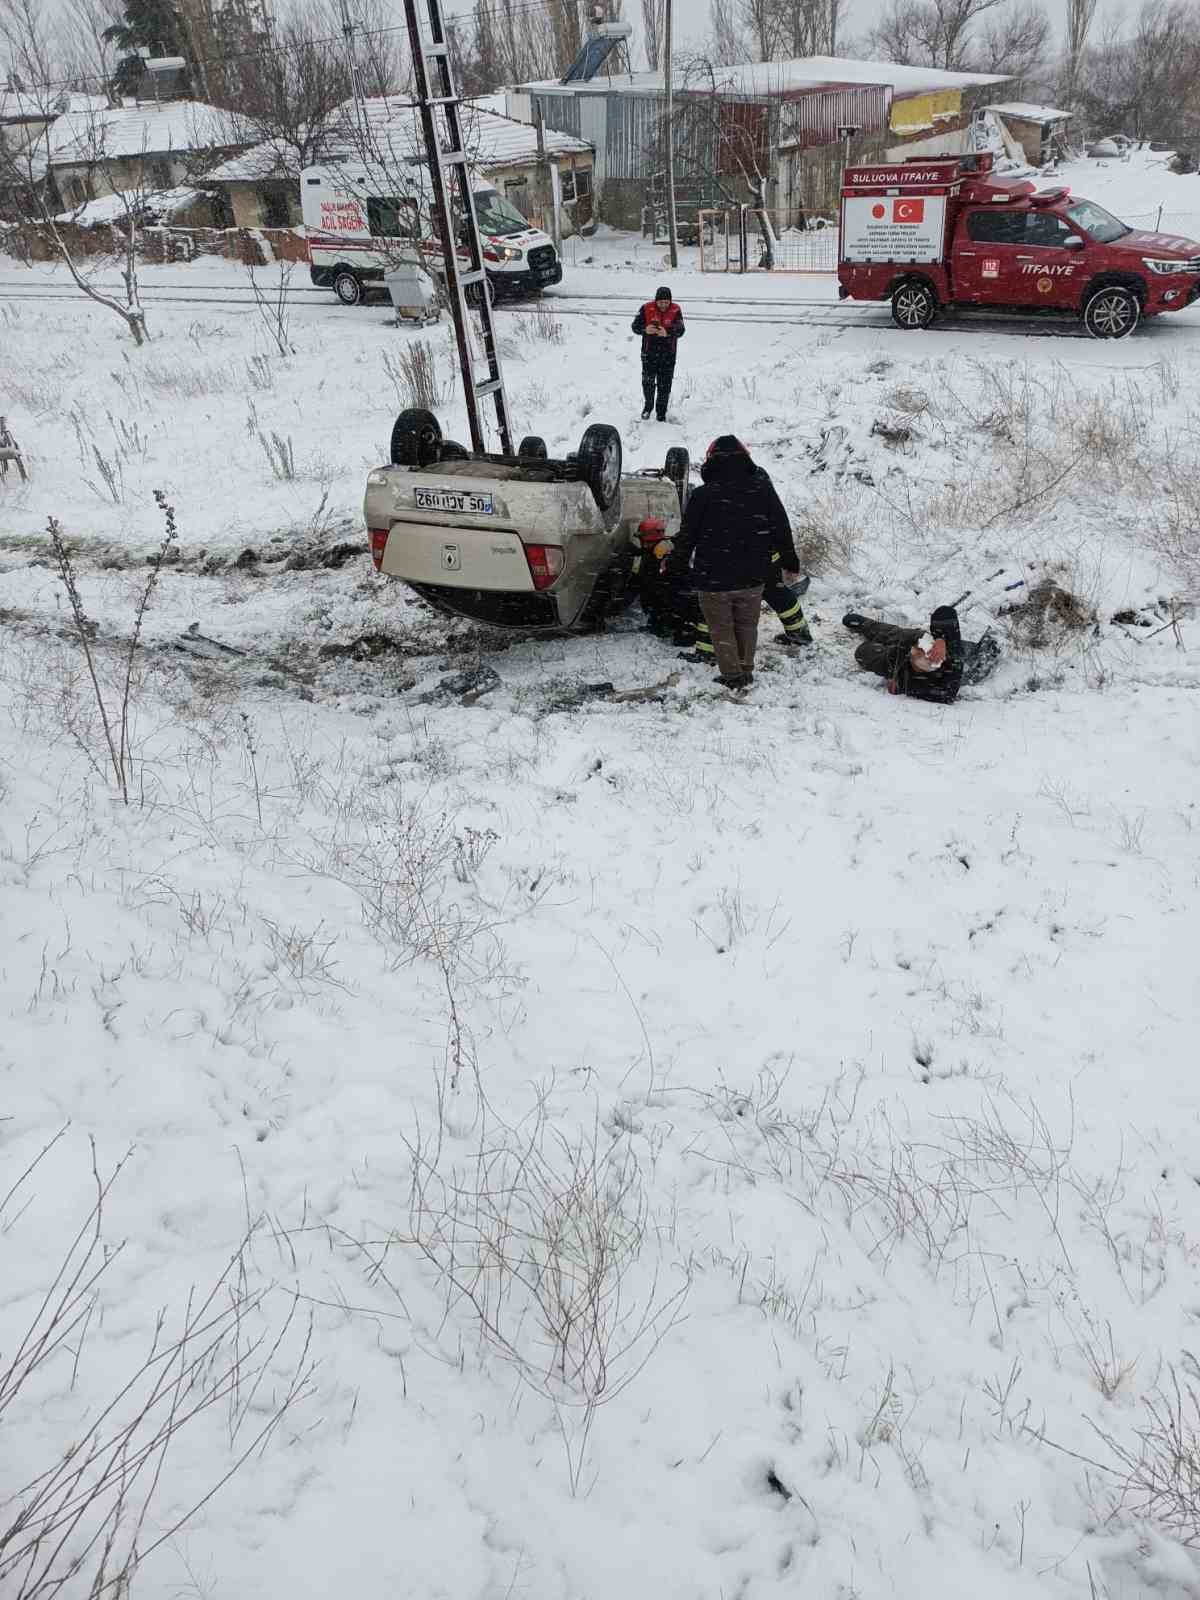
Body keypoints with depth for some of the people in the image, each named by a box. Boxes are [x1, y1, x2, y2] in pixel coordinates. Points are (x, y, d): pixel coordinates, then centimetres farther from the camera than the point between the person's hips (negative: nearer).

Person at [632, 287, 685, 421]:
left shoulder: (675, 311, -5)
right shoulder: (646, 308, -4)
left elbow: (680, 331, -15)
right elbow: (635, 326, -5)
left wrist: (667, 332, -35)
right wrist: (645, 329, -28)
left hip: (668, 352, 0)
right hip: (649, 351, 0)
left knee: (665, 384, 4)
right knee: (647, 380, -2)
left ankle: (661, 412, 17)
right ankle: (648, 405, 23)